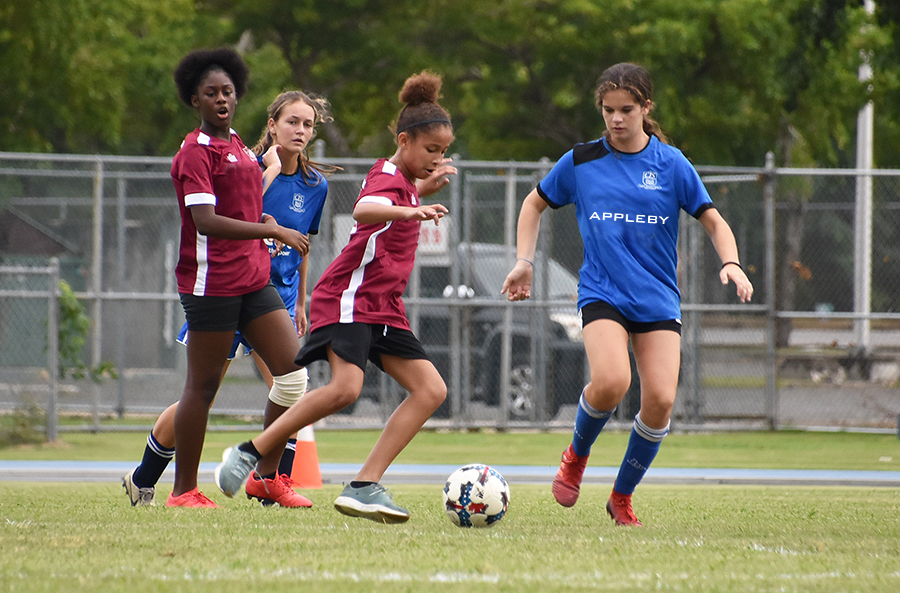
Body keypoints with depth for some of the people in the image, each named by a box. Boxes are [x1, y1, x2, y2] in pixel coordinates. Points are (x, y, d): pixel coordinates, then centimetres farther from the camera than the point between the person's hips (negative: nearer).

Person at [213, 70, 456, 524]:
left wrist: (426, 186, 36)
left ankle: (364, 487, -11)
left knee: (431, 390, -4)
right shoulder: (388, 179, -12)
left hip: (383, 308, 10)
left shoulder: (399, 179, 18)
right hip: (349, 297, -10)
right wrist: (411, 212, -54)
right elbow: (364, 211, -39)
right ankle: (250, 453, -13)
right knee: (345, 387, -29)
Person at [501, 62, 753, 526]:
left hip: (658, 299, 1)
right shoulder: (581, 162, 2)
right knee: (610, 382, -27)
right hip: (602, 293, -1)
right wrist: (524, 261, 8)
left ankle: (622, 497, 10)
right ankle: (577, 454, 5)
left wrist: (731, 263, -14)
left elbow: (713, 222, 4)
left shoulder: (671, 163, 1)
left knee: (660, 400, -13)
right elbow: (535, 204, 18)